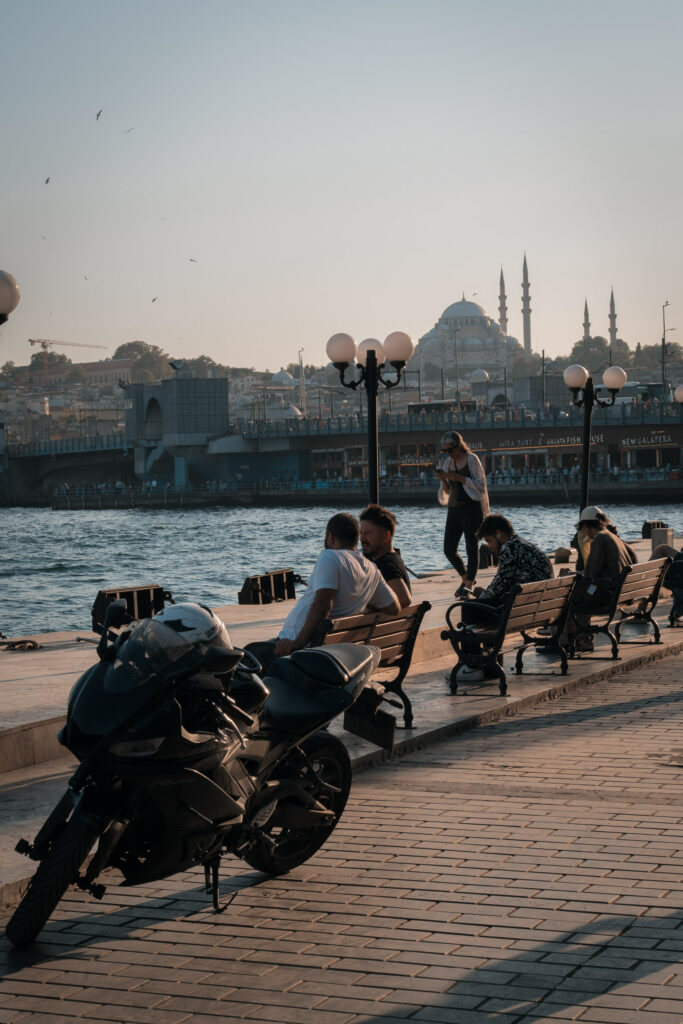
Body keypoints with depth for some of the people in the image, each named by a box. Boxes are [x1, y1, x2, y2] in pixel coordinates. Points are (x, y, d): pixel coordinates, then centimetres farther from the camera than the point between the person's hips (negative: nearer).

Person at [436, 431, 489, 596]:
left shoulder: (471, 459, -5)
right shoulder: (448, 462, 12)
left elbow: (480, 485, -8)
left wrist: (459, 478, -17)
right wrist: (443, 480, -6)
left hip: (471, 508, -6)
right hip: (454, 509, 6)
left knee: (471, 548, -6)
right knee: (449, 549, 3)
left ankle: (468, 585, 1)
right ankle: (465, 578, 24)